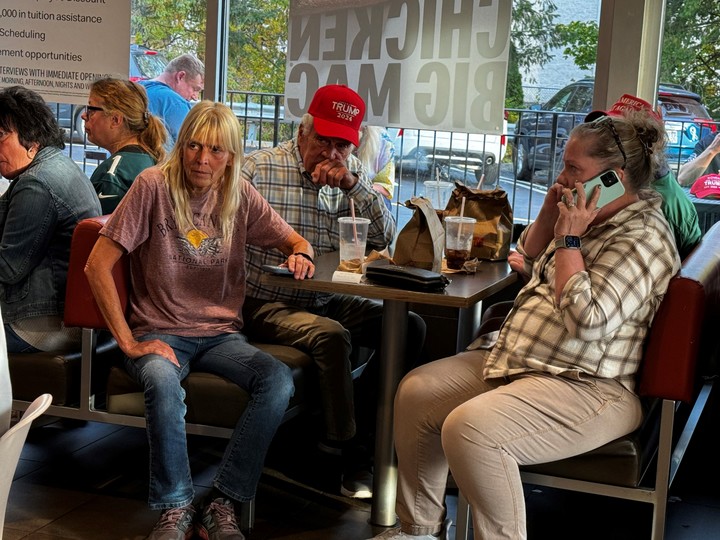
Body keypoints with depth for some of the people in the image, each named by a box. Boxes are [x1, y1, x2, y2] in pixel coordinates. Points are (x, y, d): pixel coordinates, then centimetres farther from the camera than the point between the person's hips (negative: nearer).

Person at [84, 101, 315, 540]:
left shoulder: (240, 196, 5)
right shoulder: (154, 185, -8)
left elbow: (296, 241, 14)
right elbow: (98, 266, -10)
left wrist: (300, 253, -12)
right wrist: (129, 342, -14)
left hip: (221, 335, 4)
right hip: (160, 334, -4)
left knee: (279, 381, -25)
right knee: (163, 383, -38)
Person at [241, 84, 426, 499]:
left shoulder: (353, 173, 10)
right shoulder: (259, 168, -5)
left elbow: (385, 236, 1)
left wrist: (351, 183, -11)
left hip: (329, 301, 6)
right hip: (270, 305, -6)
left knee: (410, 327, -11)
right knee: (332, 335, -33)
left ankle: (356, 431, -5)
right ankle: (353, 455, -18)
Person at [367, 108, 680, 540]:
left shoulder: (643, 238, -18)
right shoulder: (591, 217, 11)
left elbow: (587, 320, -28)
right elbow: (530, 253, 28)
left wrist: (569, 239, -19)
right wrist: (549, 215, 7)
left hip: (587, 389, -10)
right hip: (514, 359, 11)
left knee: (470, 429, -31)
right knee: (416, 392, 5)